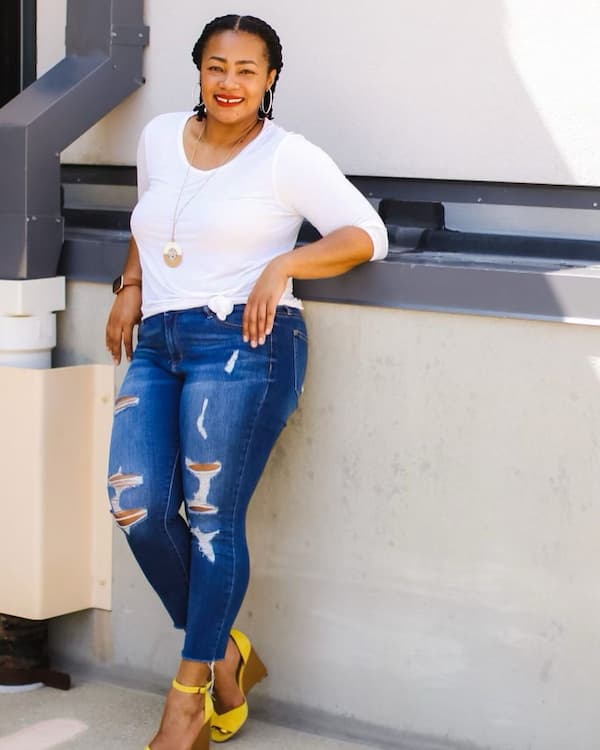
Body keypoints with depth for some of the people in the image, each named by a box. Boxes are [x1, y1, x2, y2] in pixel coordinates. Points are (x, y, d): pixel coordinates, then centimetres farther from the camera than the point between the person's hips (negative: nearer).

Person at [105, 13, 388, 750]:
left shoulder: (287, 158, -2)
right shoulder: (159, 137, 16)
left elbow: (366, 234, -3)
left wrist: (283, 264, -14)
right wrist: (130, 286, 19)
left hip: (242, 347, -6)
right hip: (157, 347, 6)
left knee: (213, 518, -8)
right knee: (137, 507, -8)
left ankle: (189, 691, 4)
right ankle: (227, 655, 11)